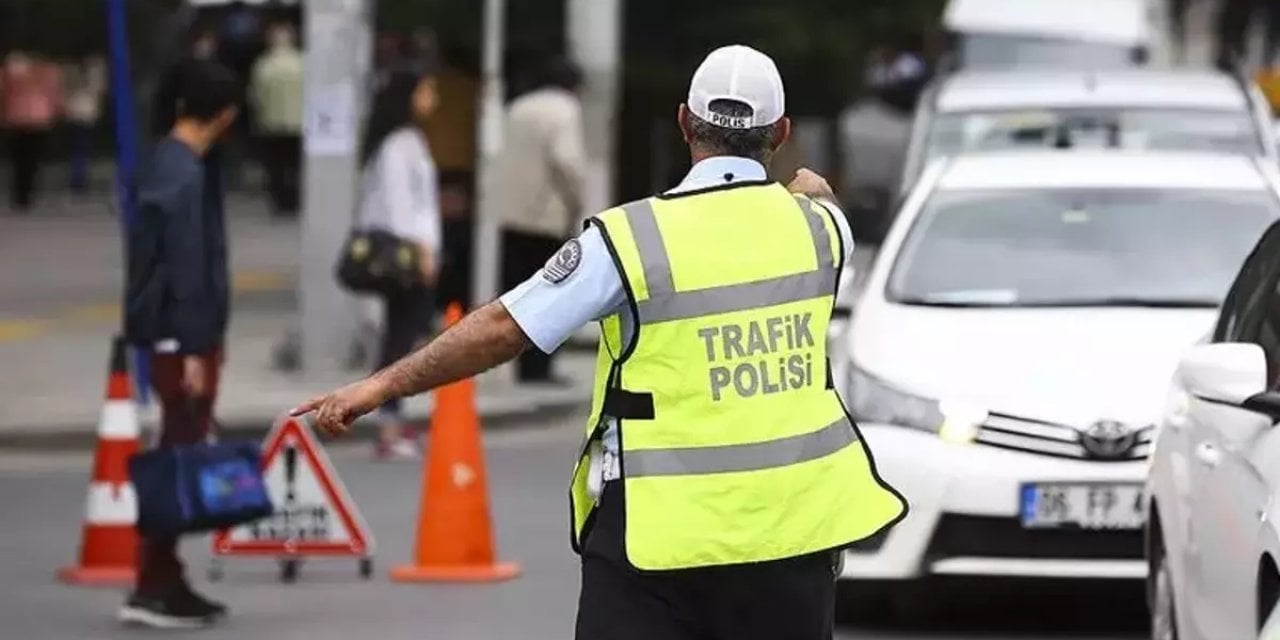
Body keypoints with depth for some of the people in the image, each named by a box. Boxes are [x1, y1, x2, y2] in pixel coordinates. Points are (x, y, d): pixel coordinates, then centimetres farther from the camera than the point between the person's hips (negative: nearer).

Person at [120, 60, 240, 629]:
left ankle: (167, 582, 16)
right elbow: (187, 268, -21)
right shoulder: (184, 177, -18)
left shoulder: (168, 164, 12)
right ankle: (152, 589, -7)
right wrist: (194, 349, -21)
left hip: (179, 337, 10)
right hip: (183, 337, -10)